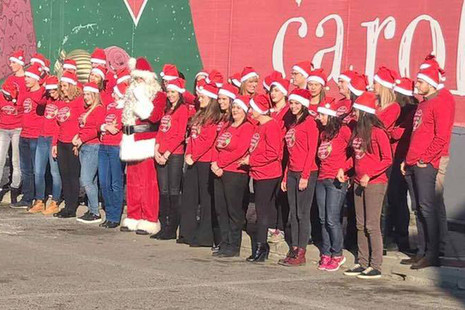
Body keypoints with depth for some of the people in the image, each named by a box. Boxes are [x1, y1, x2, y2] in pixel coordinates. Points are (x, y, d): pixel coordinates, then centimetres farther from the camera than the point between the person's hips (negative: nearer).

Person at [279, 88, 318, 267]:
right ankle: (293, 250, 13)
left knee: (302, 214, -5)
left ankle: (301, 254, -1)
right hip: (292, 173, 8)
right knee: (293, 214, 8)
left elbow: (312, 151, -12)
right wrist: (285, 177, 16)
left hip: (306, 173, -8)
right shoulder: (292, 125, 17)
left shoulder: (309, 122, -7)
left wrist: (305, 176, -17)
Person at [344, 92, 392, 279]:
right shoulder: (358, 131, 12)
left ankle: (375, 267, -3)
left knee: (372, 225, -7)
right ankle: (362, 263, 16)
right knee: (361, 225, 10)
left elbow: (387, 160, -15)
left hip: (375, 183, -8)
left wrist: (369, 175, -20)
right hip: (359, 183, 8)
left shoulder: (377, 132, -12)